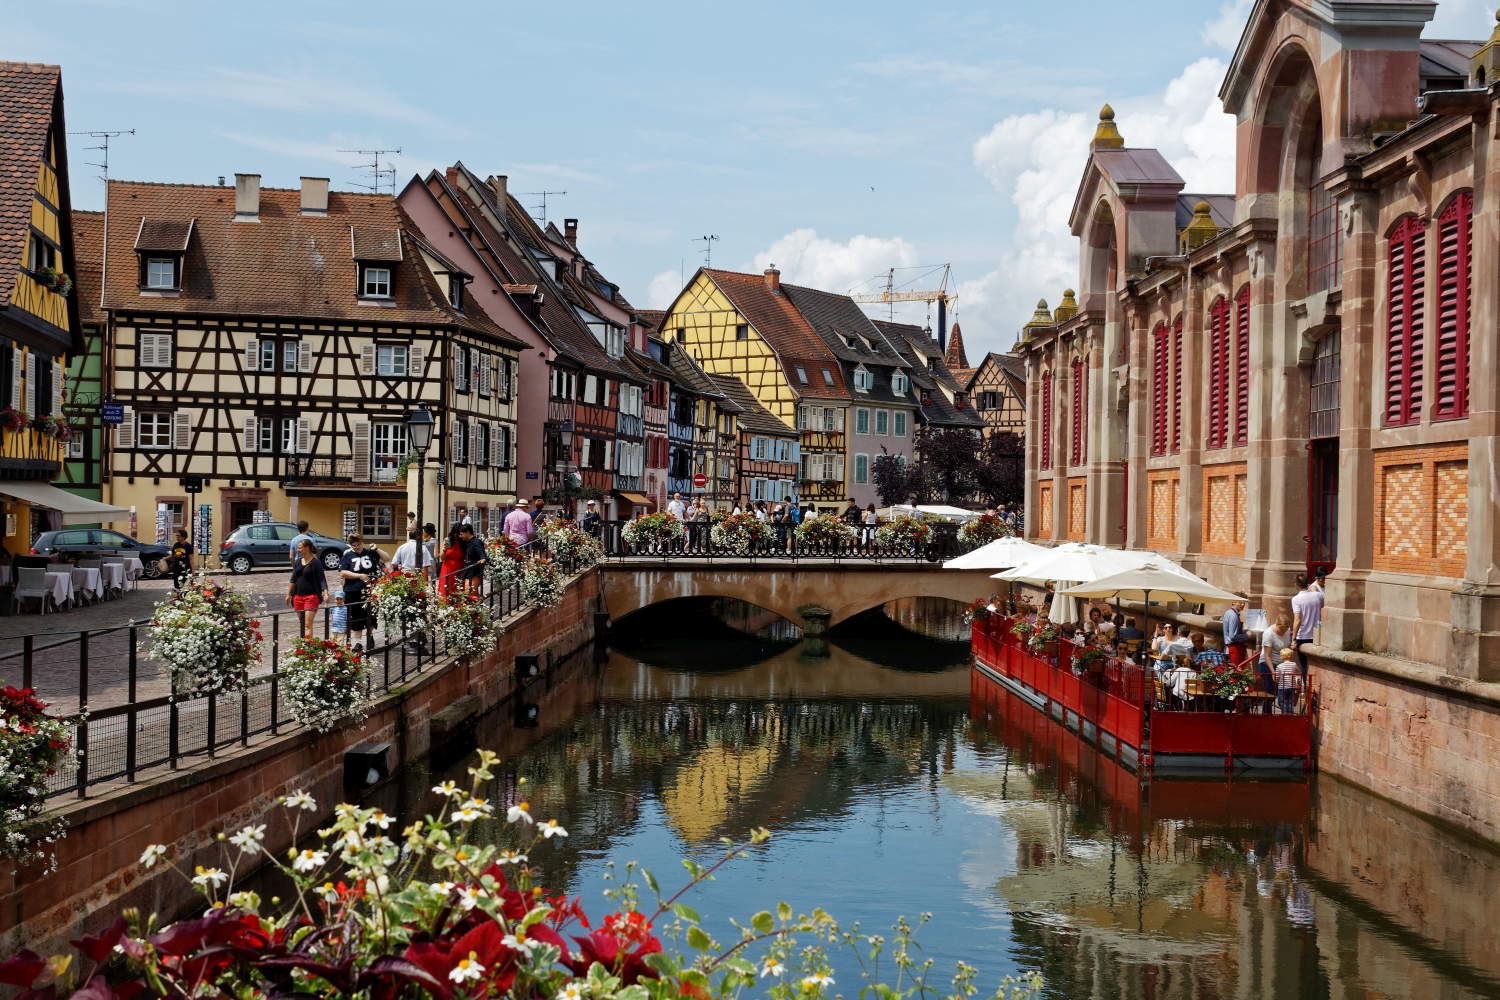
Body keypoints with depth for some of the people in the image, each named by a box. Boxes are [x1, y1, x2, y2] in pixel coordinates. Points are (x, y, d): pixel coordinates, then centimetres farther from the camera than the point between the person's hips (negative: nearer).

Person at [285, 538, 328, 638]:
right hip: (298, 596, 6)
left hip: (311, 596, -6)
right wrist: (288, 594, 12)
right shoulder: (298, 562, 10)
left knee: (308, 624, -12)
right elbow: (293, 579, 15)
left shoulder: (316, 563, -7)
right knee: (302, 624, 11)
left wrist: (325, 593, -23)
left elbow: (322, 579, -11)